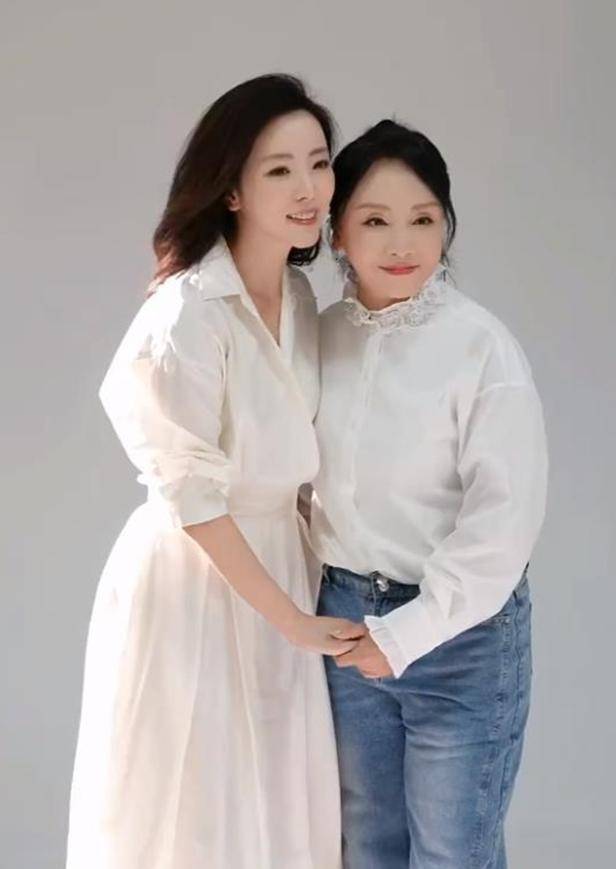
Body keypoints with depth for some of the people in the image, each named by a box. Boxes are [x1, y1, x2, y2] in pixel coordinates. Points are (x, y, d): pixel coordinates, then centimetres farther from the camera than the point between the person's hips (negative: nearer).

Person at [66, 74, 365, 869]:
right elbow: (193, 501, -19)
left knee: (279, 804, 18)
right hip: (194, 580, -7)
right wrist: (292, 619, -13)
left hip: (276, 564, 7)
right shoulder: (189, 317, -23)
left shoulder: (301, 296, 1)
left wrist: (299, 605, 7)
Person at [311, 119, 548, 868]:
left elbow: (504, 516, -16)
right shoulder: (323, 334, 1)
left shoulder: (482, 346, -15)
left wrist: (409, 631, -16)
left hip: (459, 630, -4)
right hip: (345, 616, 5)